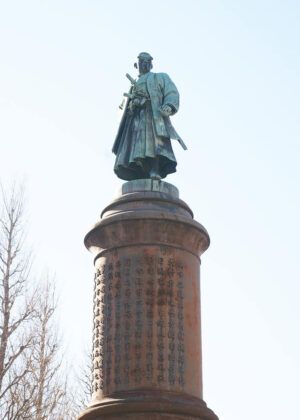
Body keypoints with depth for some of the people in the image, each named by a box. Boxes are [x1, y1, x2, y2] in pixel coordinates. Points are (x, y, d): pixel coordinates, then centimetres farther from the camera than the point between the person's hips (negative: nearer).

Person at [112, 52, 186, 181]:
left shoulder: (160, 77, 22)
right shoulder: (135, 85, 36)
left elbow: (172, 93, 5)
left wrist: (168, 106, -16)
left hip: (153, 113, -4)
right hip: (136, 117, 4)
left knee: (154, 141, -26)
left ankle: (155, 172, -42)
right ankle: (140, 179, -26)